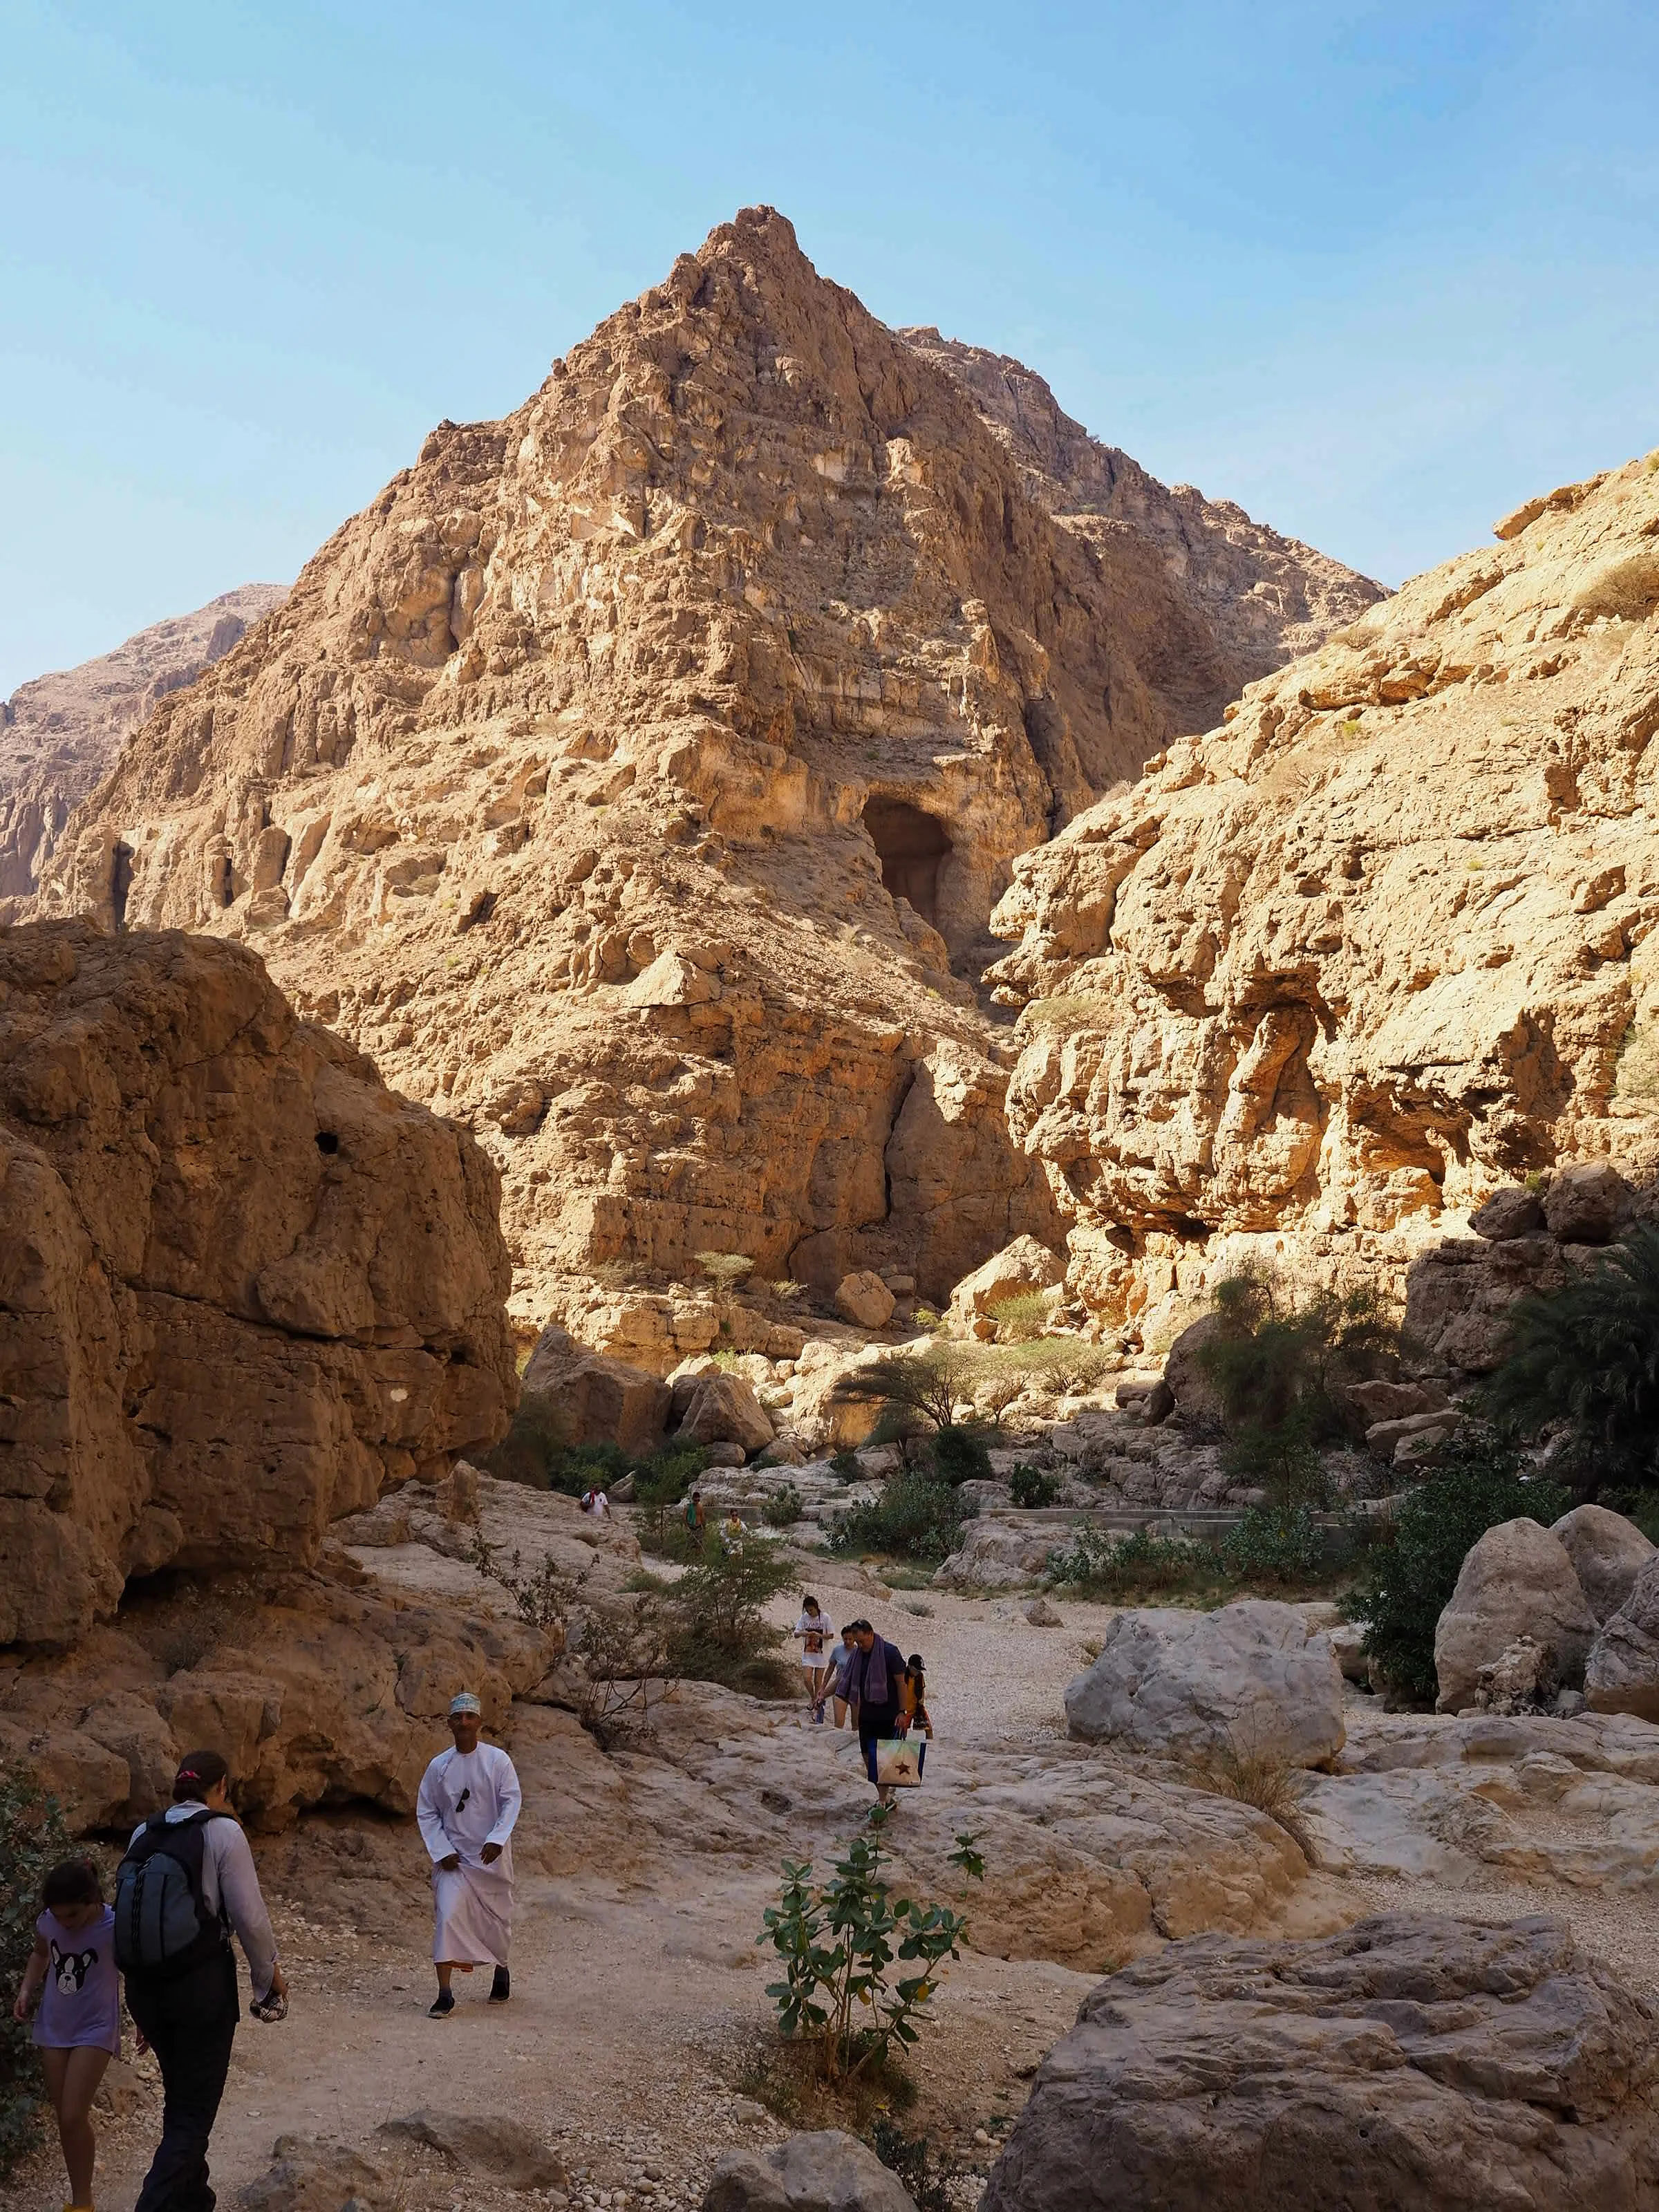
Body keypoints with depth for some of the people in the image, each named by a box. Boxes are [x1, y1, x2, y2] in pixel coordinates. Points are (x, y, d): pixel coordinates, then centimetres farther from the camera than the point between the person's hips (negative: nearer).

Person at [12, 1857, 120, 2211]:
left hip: (94, 2029, -5)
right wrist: (26, 1990, -1)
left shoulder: (115, 1928, -23)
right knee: (66, 2119, 10)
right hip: (53, 2027, 5)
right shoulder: (47, 1922, -11)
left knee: (72, 2118, -9)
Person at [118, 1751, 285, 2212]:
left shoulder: (144, 1834, 6)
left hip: (144, 1986, 6)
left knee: (179, 2100, 24)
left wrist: (142, 1999, 20)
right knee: (194, 2110, 2)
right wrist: (269, 1972, 7)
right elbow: (249, 1915, -11)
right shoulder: (223, 1831, -11)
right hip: (203, 1985, -6)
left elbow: (130, 1913, 10)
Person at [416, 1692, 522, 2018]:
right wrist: (442, 1851, -6)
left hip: (492, 1856, -1)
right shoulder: (439, 1766, -2)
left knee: (496, 1918, 12)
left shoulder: (497, 1760, -8)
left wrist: (497, 1839, -23)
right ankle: (445, 1995, -10)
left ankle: (501, 1970, 41)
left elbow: (512, 1800, -10)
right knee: (447, 1916, -14)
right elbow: (426, 1812, 3)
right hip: (453, 1856, 1)